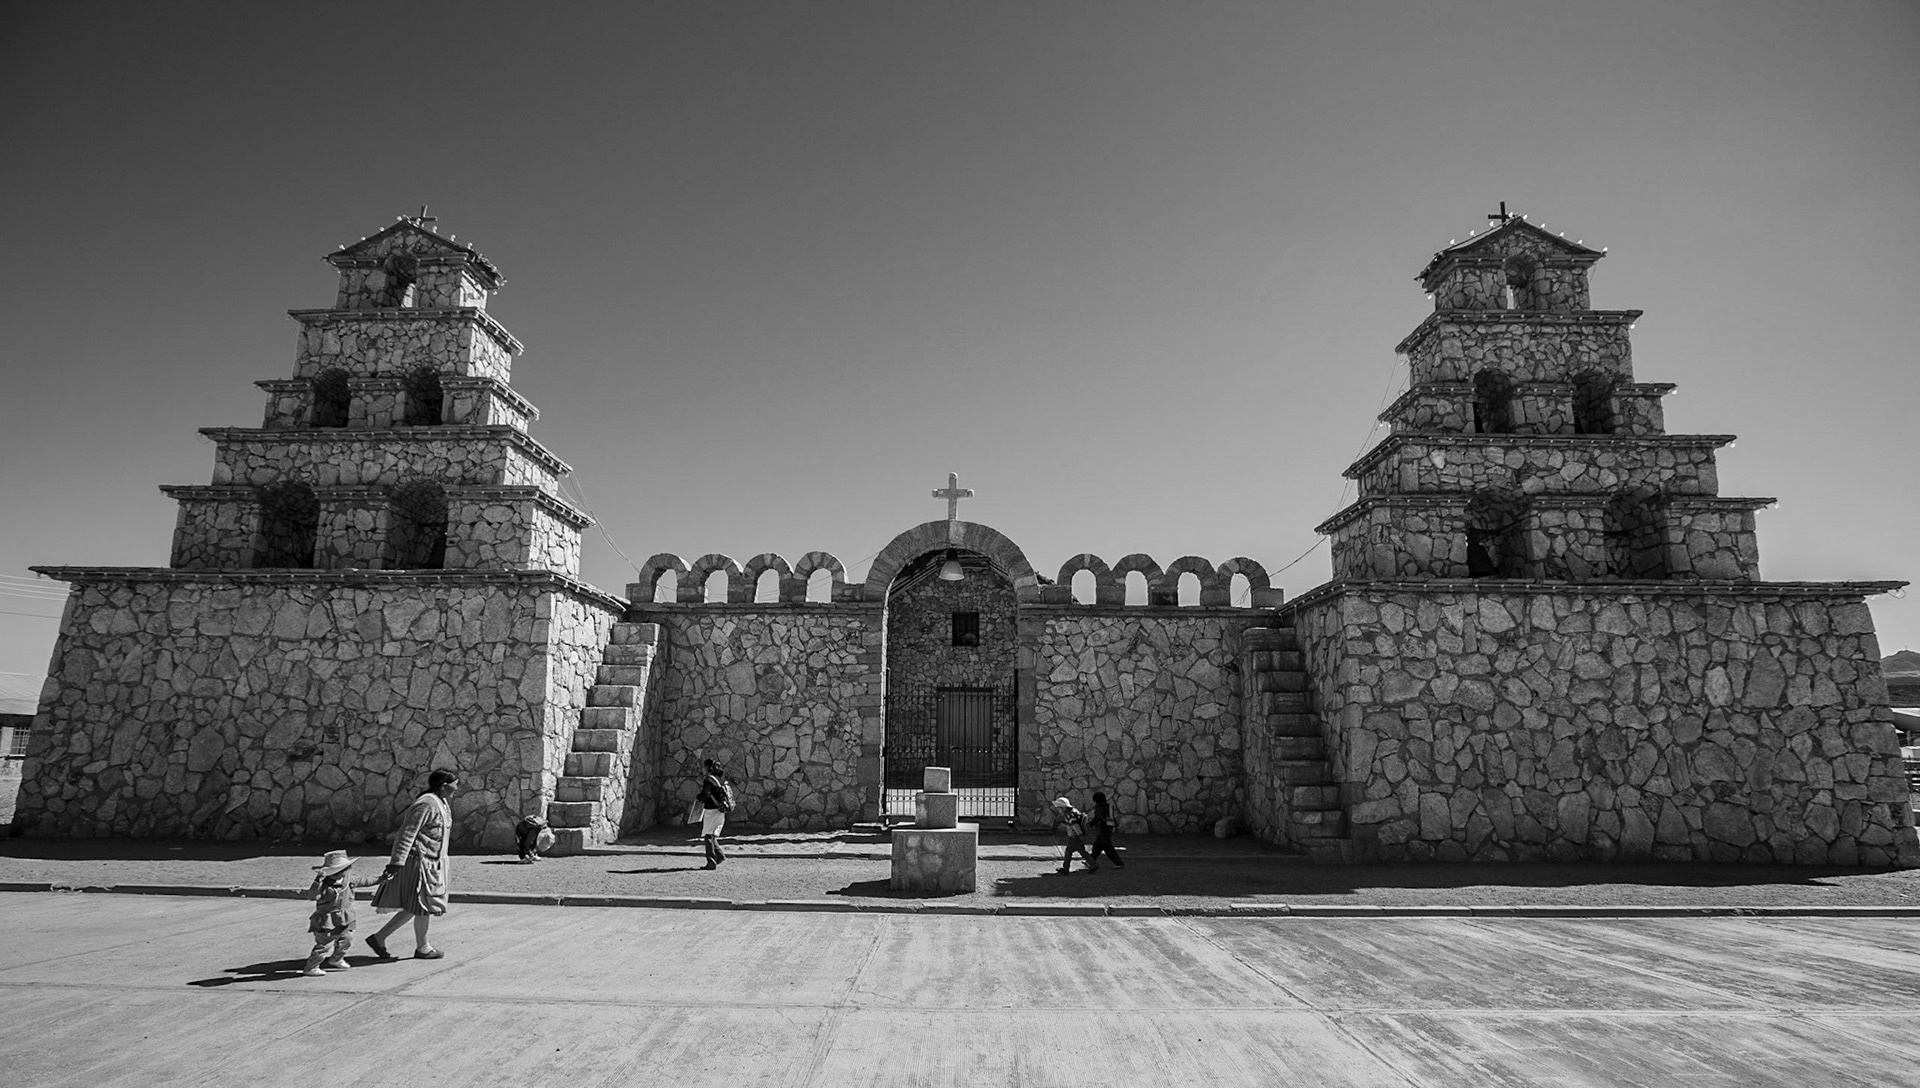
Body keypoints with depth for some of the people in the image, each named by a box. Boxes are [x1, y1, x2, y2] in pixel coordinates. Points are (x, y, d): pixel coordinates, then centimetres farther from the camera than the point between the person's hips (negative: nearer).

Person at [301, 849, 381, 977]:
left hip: (344, 922, 8)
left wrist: (380, 879, 22)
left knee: (346, 939, 18)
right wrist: (317, 882, -49)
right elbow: (311, 896, -35)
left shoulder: (347, 880, 2)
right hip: (326, 923, -8)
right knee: (324, 945, -6)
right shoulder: (324, 885, -21)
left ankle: (336, 960, 41)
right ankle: (311, 967, 10)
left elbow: (363, 882, 16)